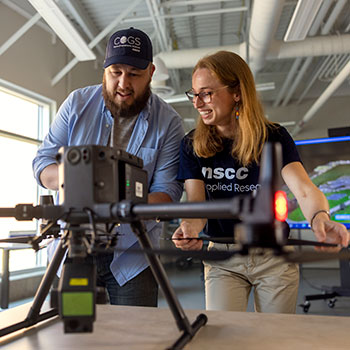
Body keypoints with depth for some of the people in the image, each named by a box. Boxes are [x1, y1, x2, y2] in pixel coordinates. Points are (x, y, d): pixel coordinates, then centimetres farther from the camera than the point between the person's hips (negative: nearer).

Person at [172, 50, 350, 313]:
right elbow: (196, 202, -13)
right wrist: (190, 228, -36)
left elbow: (304, 189, -22)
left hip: (274, 258, 0)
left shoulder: (274, 137, -9)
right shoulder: (192, 145, -6)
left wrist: (320, 217, -44)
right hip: (223, 259, 1)